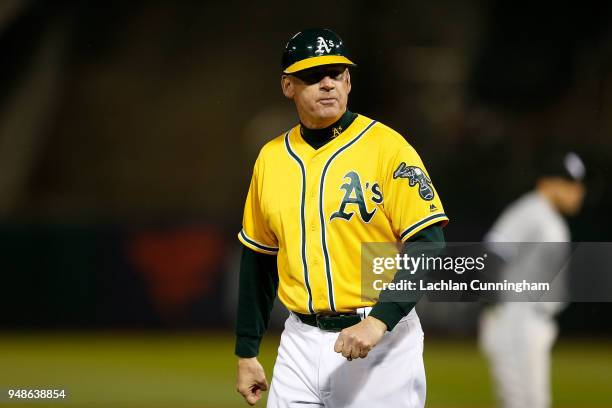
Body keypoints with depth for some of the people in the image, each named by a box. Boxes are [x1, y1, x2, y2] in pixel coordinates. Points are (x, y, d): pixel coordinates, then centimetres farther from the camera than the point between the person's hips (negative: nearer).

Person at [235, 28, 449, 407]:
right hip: (301, 342, 4)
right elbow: (259, 260, 17)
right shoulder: (271, 158, 9)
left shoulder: (387, 146, -7)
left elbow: (428, 248, -12)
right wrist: (247, 352, 15)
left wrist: (380, 321, -22)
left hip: (382, 338, -4)